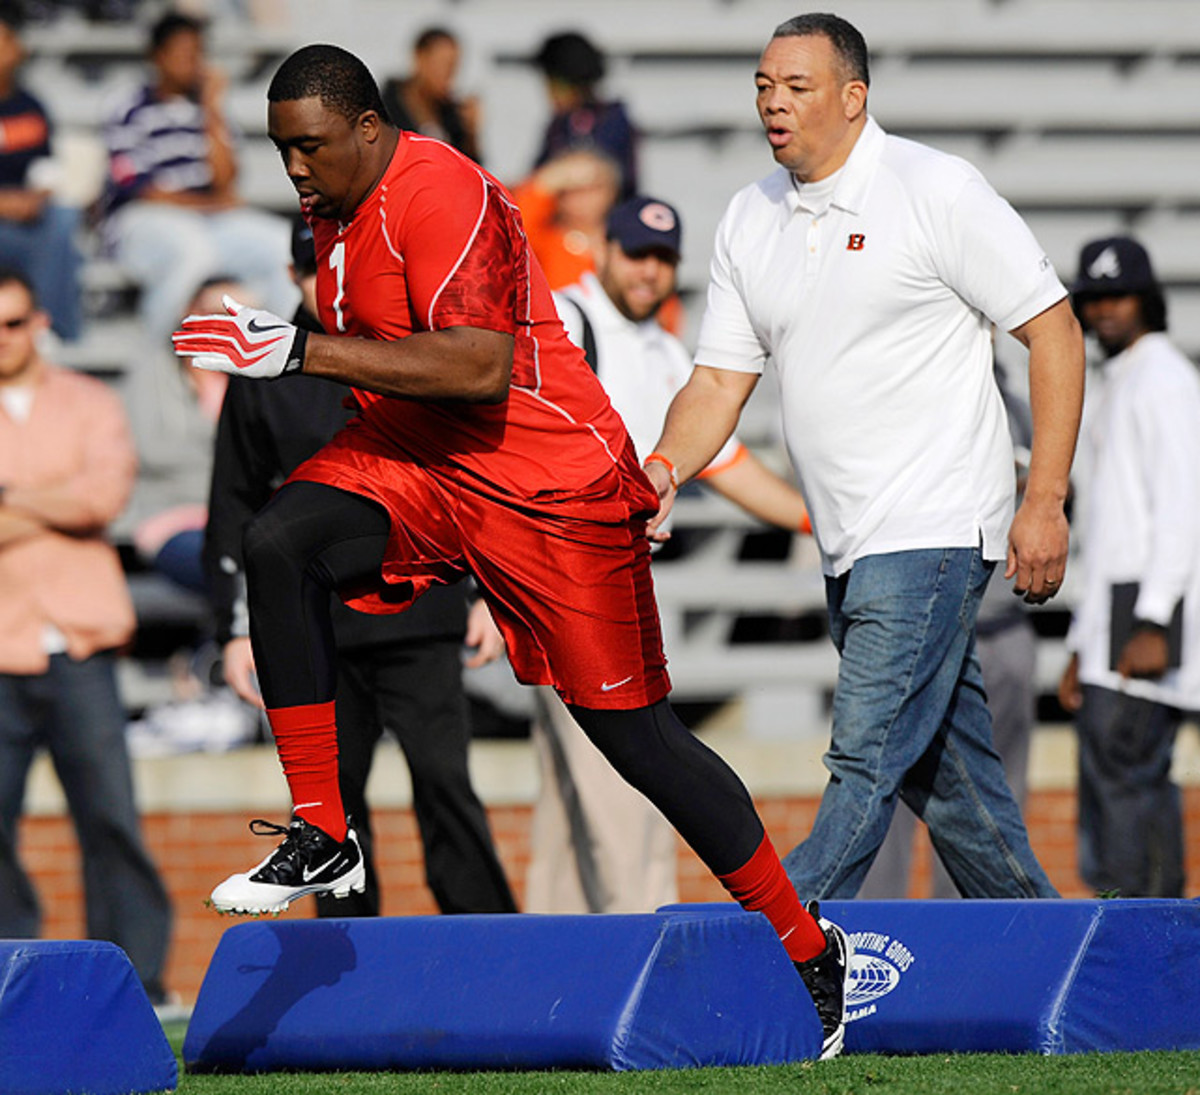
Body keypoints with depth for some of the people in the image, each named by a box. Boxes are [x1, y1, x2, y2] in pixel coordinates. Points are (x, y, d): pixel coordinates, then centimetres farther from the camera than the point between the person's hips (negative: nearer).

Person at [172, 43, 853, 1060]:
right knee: (279, 544, -22)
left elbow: (480, 371, -34)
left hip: (547, 481, -7)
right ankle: (322, 840, -16)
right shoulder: (337, 205, 7)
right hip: (412, 462, 7)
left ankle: (812, 951, 13)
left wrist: (303, 350, -35)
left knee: (639, 737, -2)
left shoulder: (443, 195, -22)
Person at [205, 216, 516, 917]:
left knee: (443, 779, -12)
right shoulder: (261, 378, 7)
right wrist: (238, 629, 4)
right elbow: (235, 511, 10)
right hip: (313, 631, 1)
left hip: (422, 624, -1)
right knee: (333, 800, 4)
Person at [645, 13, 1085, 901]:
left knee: (868, 758, -14)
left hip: (935, 529, -7)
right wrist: (668, 469, -9)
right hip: (850, 551, 7)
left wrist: (1045, 504, -12)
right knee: (943, 770, 10)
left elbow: (1054, 330, -7)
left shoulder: (937, 190, -8)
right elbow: (721, 379, 13)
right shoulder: (751, 219, 11)